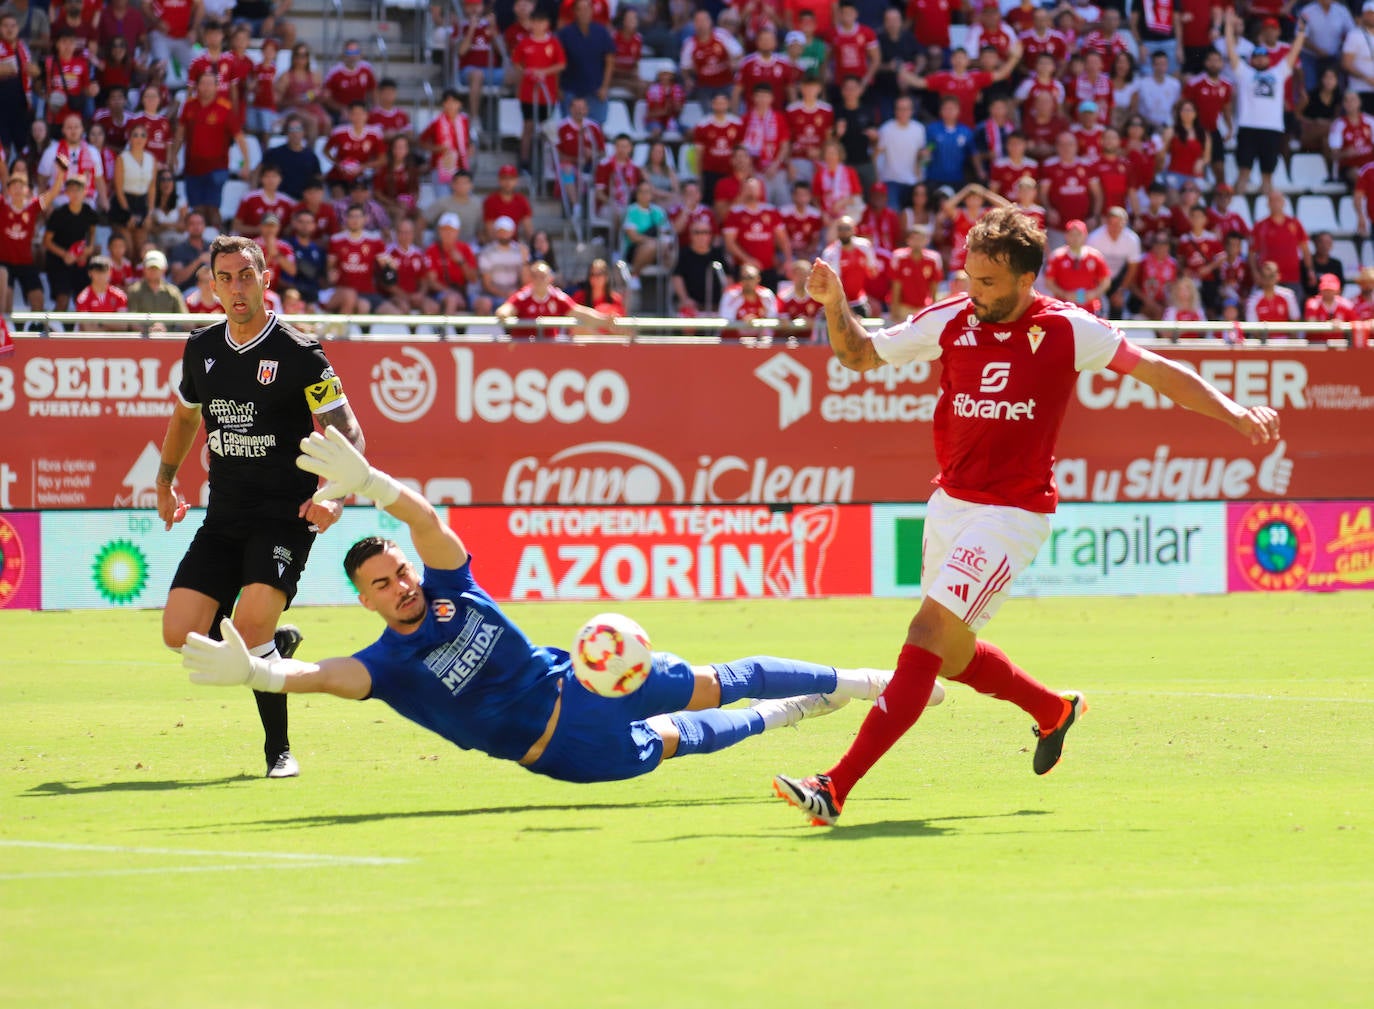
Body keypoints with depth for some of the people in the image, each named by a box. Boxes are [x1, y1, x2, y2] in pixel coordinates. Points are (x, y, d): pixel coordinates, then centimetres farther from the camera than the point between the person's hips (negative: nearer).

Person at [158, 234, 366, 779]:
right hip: (223, 517, 6)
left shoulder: (299, 354, -10)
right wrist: (165, 481, 30)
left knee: (249, 626, -23)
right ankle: (276, 643, 23)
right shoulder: (201, 348, 7)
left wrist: (331, 494, -26)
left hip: (285, 515, -6)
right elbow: (185, 415, 28)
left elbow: (348, 434, -10)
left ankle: (280, 750, -5)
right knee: (180, 633, -6)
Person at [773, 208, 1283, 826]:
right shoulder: (950, 322, 0)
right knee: (952, 652, 17)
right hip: (948, 503, 6)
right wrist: (834, 303, -9)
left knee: (928, 636, -16)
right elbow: (859, 354, 10)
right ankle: (1054, 710, 46)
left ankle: (837, 787, -22)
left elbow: (1157, 371, 0)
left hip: (1012, 513, -6)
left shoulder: (1066, 330, -9)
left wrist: (1236, 413, -6)